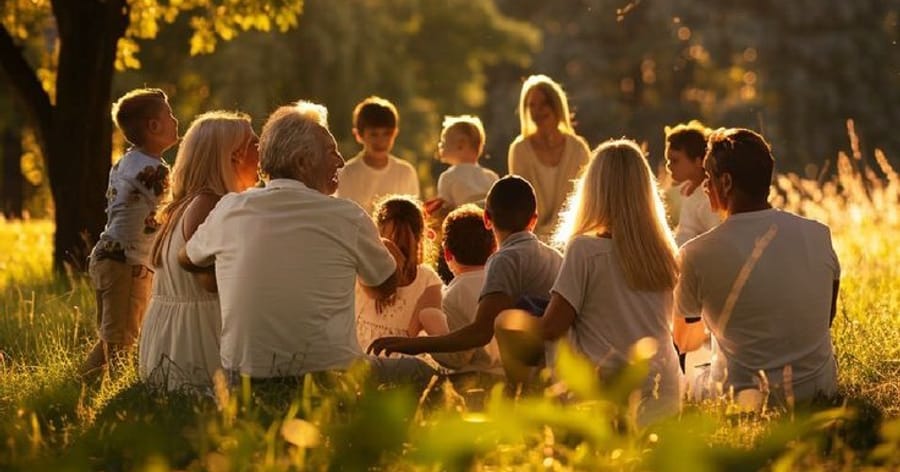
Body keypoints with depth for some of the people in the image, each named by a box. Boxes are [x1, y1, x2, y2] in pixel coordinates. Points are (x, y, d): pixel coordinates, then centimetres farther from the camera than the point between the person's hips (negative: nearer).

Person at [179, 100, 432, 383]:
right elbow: (384, 288, 14)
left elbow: (187, 260, 25)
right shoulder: (347, 216, -4)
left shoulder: (229, 210, 3)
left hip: (242, 379, 4)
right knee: (419, 370, 18)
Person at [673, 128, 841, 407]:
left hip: (745, 401, -5)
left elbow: (684, 342, 5)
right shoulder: (819, 235, -4)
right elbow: (826, 319, 12)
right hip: (821, 391, 5)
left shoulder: (697, 254, -13)